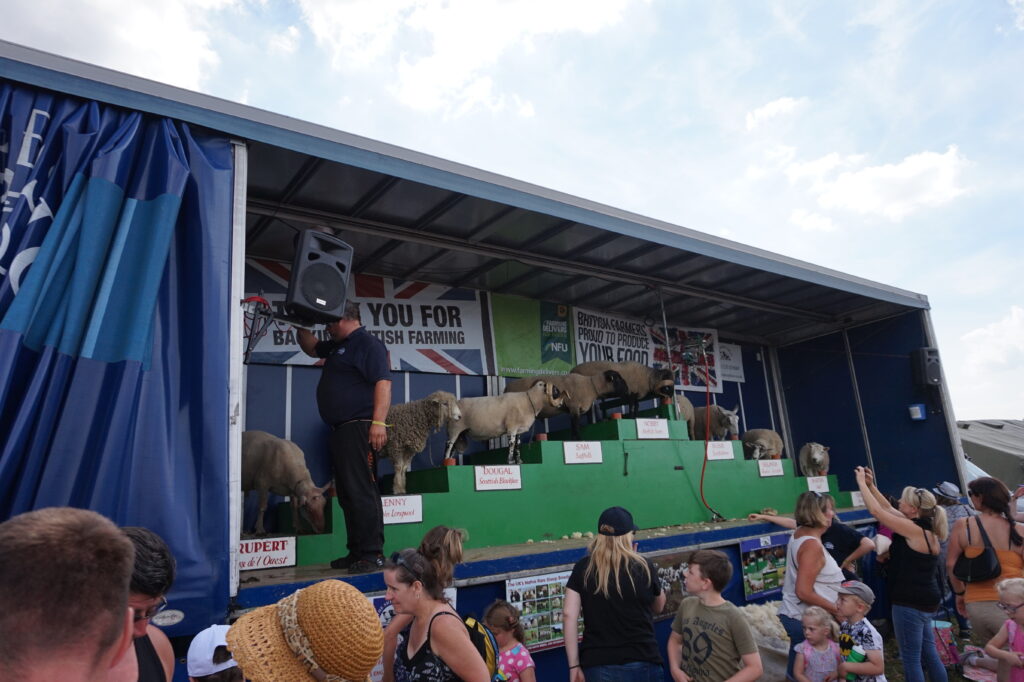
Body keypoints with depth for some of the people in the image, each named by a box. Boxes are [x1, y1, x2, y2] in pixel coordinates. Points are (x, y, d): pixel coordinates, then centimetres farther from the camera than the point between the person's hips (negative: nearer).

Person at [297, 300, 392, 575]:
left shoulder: (368, 343, -8)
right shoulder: (338, 346, 23)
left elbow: (383, 382, -18)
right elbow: (311, 348, 41)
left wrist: (379, 422, -27)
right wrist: (301, 328, 23)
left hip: (359, 428, -10)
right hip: (341, 429, 10)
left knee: (360, 492, -11)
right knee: (348, 494, 11)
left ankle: (372, 554, -8)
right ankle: (357, 552, 18)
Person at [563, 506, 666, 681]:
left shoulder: (583, 568, -3)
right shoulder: (643, 567, -5)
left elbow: (568, 615, -7)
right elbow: (658, 607, 13)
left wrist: (574, 665, -1)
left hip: (598, 665, 1)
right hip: (641, 663, -1)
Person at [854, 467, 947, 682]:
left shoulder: (914, 530, -20)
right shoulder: (925, 527, 6)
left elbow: (876, 511, -18)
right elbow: (888, 509, 14)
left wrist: (861, 483, -9)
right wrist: (871, 486, 11)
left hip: (910, 603, -9)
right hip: (926, 601, 9)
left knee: (911, 658, 1)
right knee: (928, 652, 20)